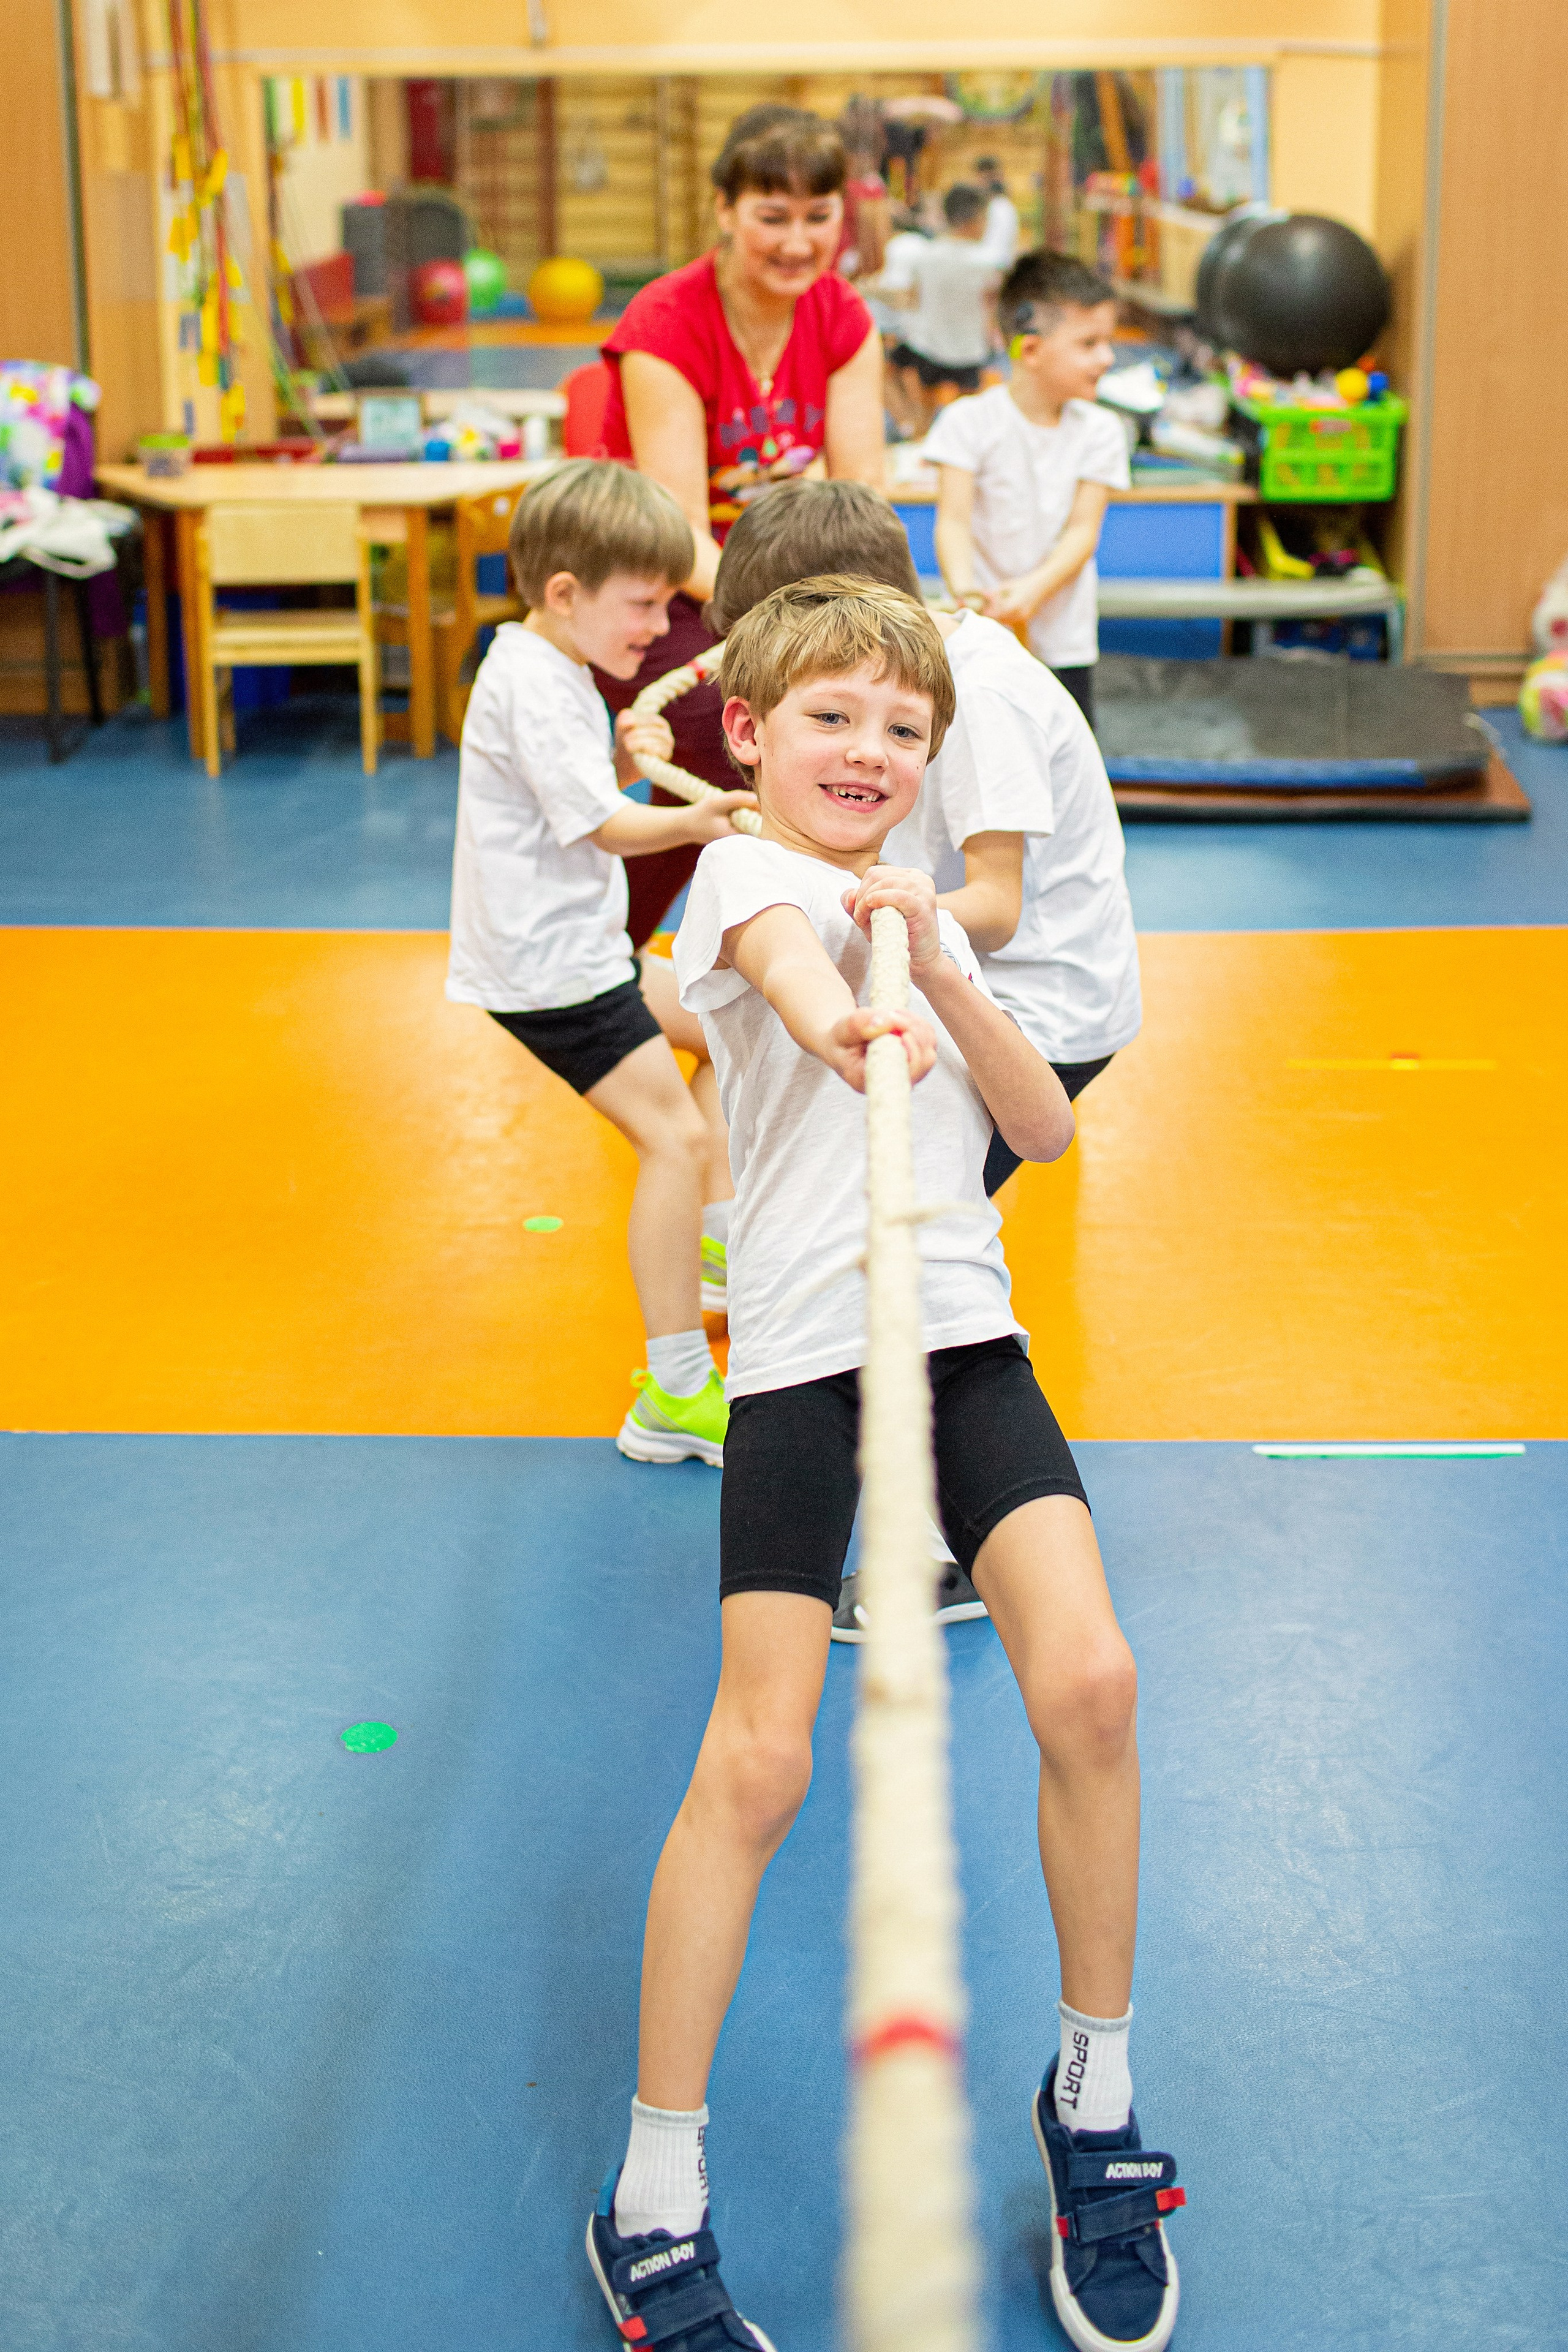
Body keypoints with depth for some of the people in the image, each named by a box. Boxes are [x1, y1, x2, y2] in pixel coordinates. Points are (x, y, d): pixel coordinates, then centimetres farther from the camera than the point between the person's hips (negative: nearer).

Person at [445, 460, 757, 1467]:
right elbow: (605, 826, -24)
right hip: (547, 968, -11)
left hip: (583, 947, 11)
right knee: (675, 1134, -16)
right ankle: (678, 1396, -15)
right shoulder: (532, 684, -19)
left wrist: (629, 762, 0)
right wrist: (691, 822, -34)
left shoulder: (559, 670, 13)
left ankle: (722, 1241, 37)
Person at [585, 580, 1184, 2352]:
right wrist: (845, 1022, -48)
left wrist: (940, 974, -4)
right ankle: (655, 2203, 5)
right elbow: (789, 962, -24)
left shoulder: (917, 911, 22)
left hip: (964, 1336, 5)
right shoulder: (745, 872, 2)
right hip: (801, 1355, -5)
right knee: (757, 1762, -10)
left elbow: (1045, 1130, 12)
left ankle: (1091, 2107, 10)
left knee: (1089, 1683, -12)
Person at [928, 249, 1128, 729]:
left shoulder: (1100, 431, 1)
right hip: (985, 627, -2)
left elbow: (1083, 529, -7)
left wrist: (1037, 586, -26)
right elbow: (954, 519, -14)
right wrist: (965, 588, -34)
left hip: (1063, 634, 2)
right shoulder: (970, 421, -7)